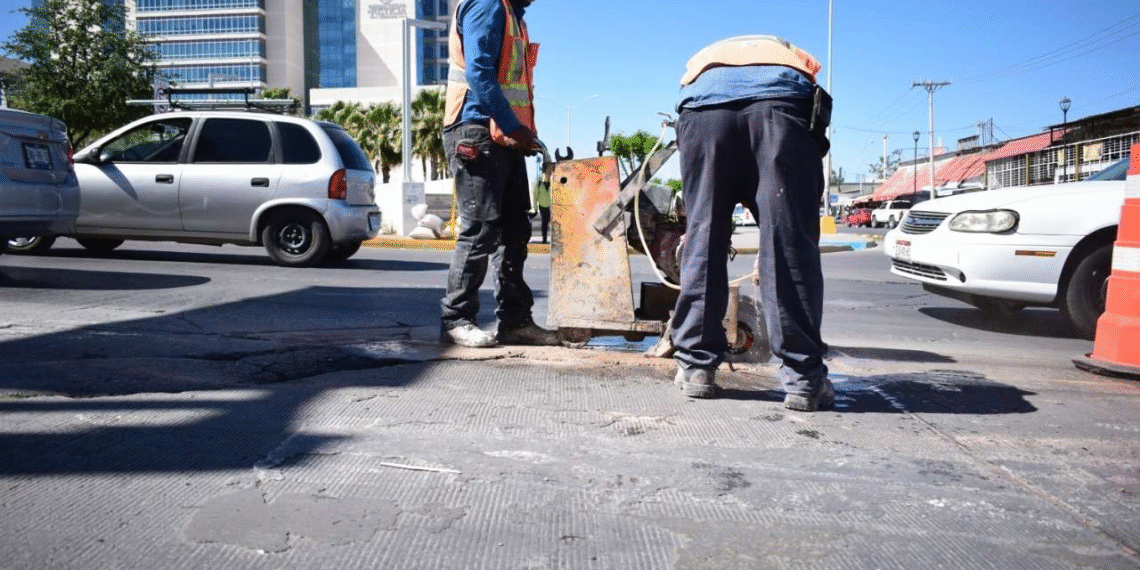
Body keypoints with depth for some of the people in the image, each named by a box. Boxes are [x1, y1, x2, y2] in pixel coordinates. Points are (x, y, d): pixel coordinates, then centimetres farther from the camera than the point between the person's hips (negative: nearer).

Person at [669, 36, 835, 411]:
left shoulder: (702, 60, 44)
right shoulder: (794, 57, 43)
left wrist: (690, 223, 48)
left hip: (704, 102, 1)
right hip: (782, 98, -1)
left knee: (702, 239, 10)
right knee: (790, 243, 2)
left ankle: (695, 367, 13)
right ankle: (803, 378, 4)